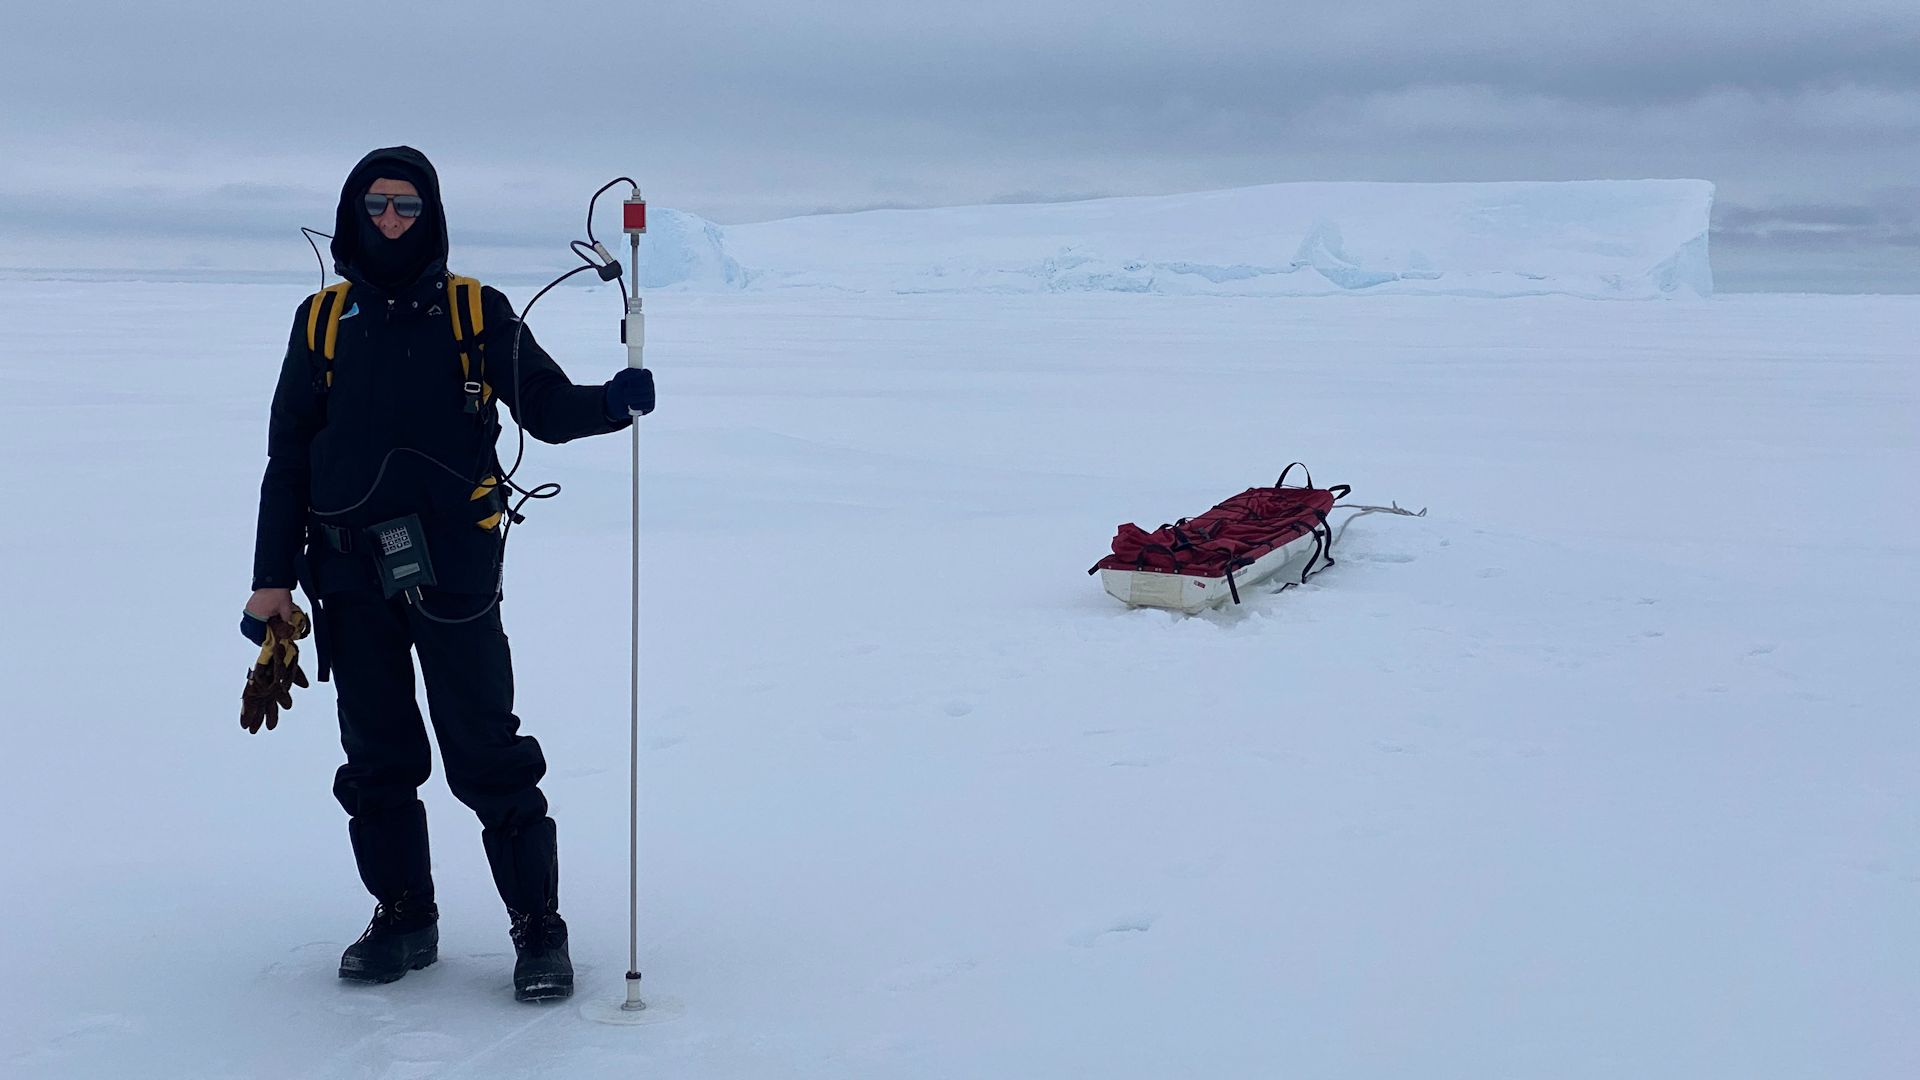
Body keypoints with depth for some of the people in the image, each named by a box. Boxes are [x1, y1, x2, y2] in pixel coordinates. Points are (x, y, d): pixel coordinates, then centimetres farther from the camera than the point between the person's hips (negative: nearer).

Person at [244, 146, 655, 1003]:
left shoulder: (476, 312, 1)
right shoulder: (323, 321, 7)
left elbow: (546, 408, 0)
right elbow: (287, 457, 10)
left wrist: (613, 402, -21)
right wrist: (273, 577, 7)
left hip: (453, 570, -3)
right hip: (351, 576, 3)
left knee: (487, 756, -3)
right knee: (376, 759, 11)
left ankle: (539, 930, 5)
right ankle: (403, 918, 24)